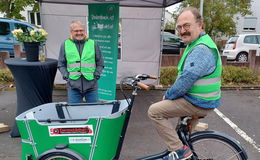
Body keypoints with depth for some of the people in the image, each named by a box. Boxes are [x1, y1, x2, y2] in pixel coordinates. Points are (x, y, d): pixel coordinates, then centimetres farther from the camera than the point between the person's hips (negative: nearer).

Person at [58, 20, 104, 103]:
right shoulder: (65, 44, 8)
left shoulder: (93, 44, 8)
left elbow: (100, 63, 13)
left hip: (91, 85, 0)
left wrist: (97, 74, 0)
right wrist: (65, 75, 0)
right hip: (73, 85, 0)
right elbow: (61, 64, 14)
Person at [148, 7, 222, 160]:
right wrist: (170, 94, 11)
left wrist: (168, 95, -10)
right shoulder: (196, 44, 11)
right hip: (195, 96, 10)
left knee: (155, 111, -12)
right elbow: (185, 76, 16)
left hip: (199, 103, -10)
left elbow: (185, 81, -27)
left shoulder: (201, 50, -24)